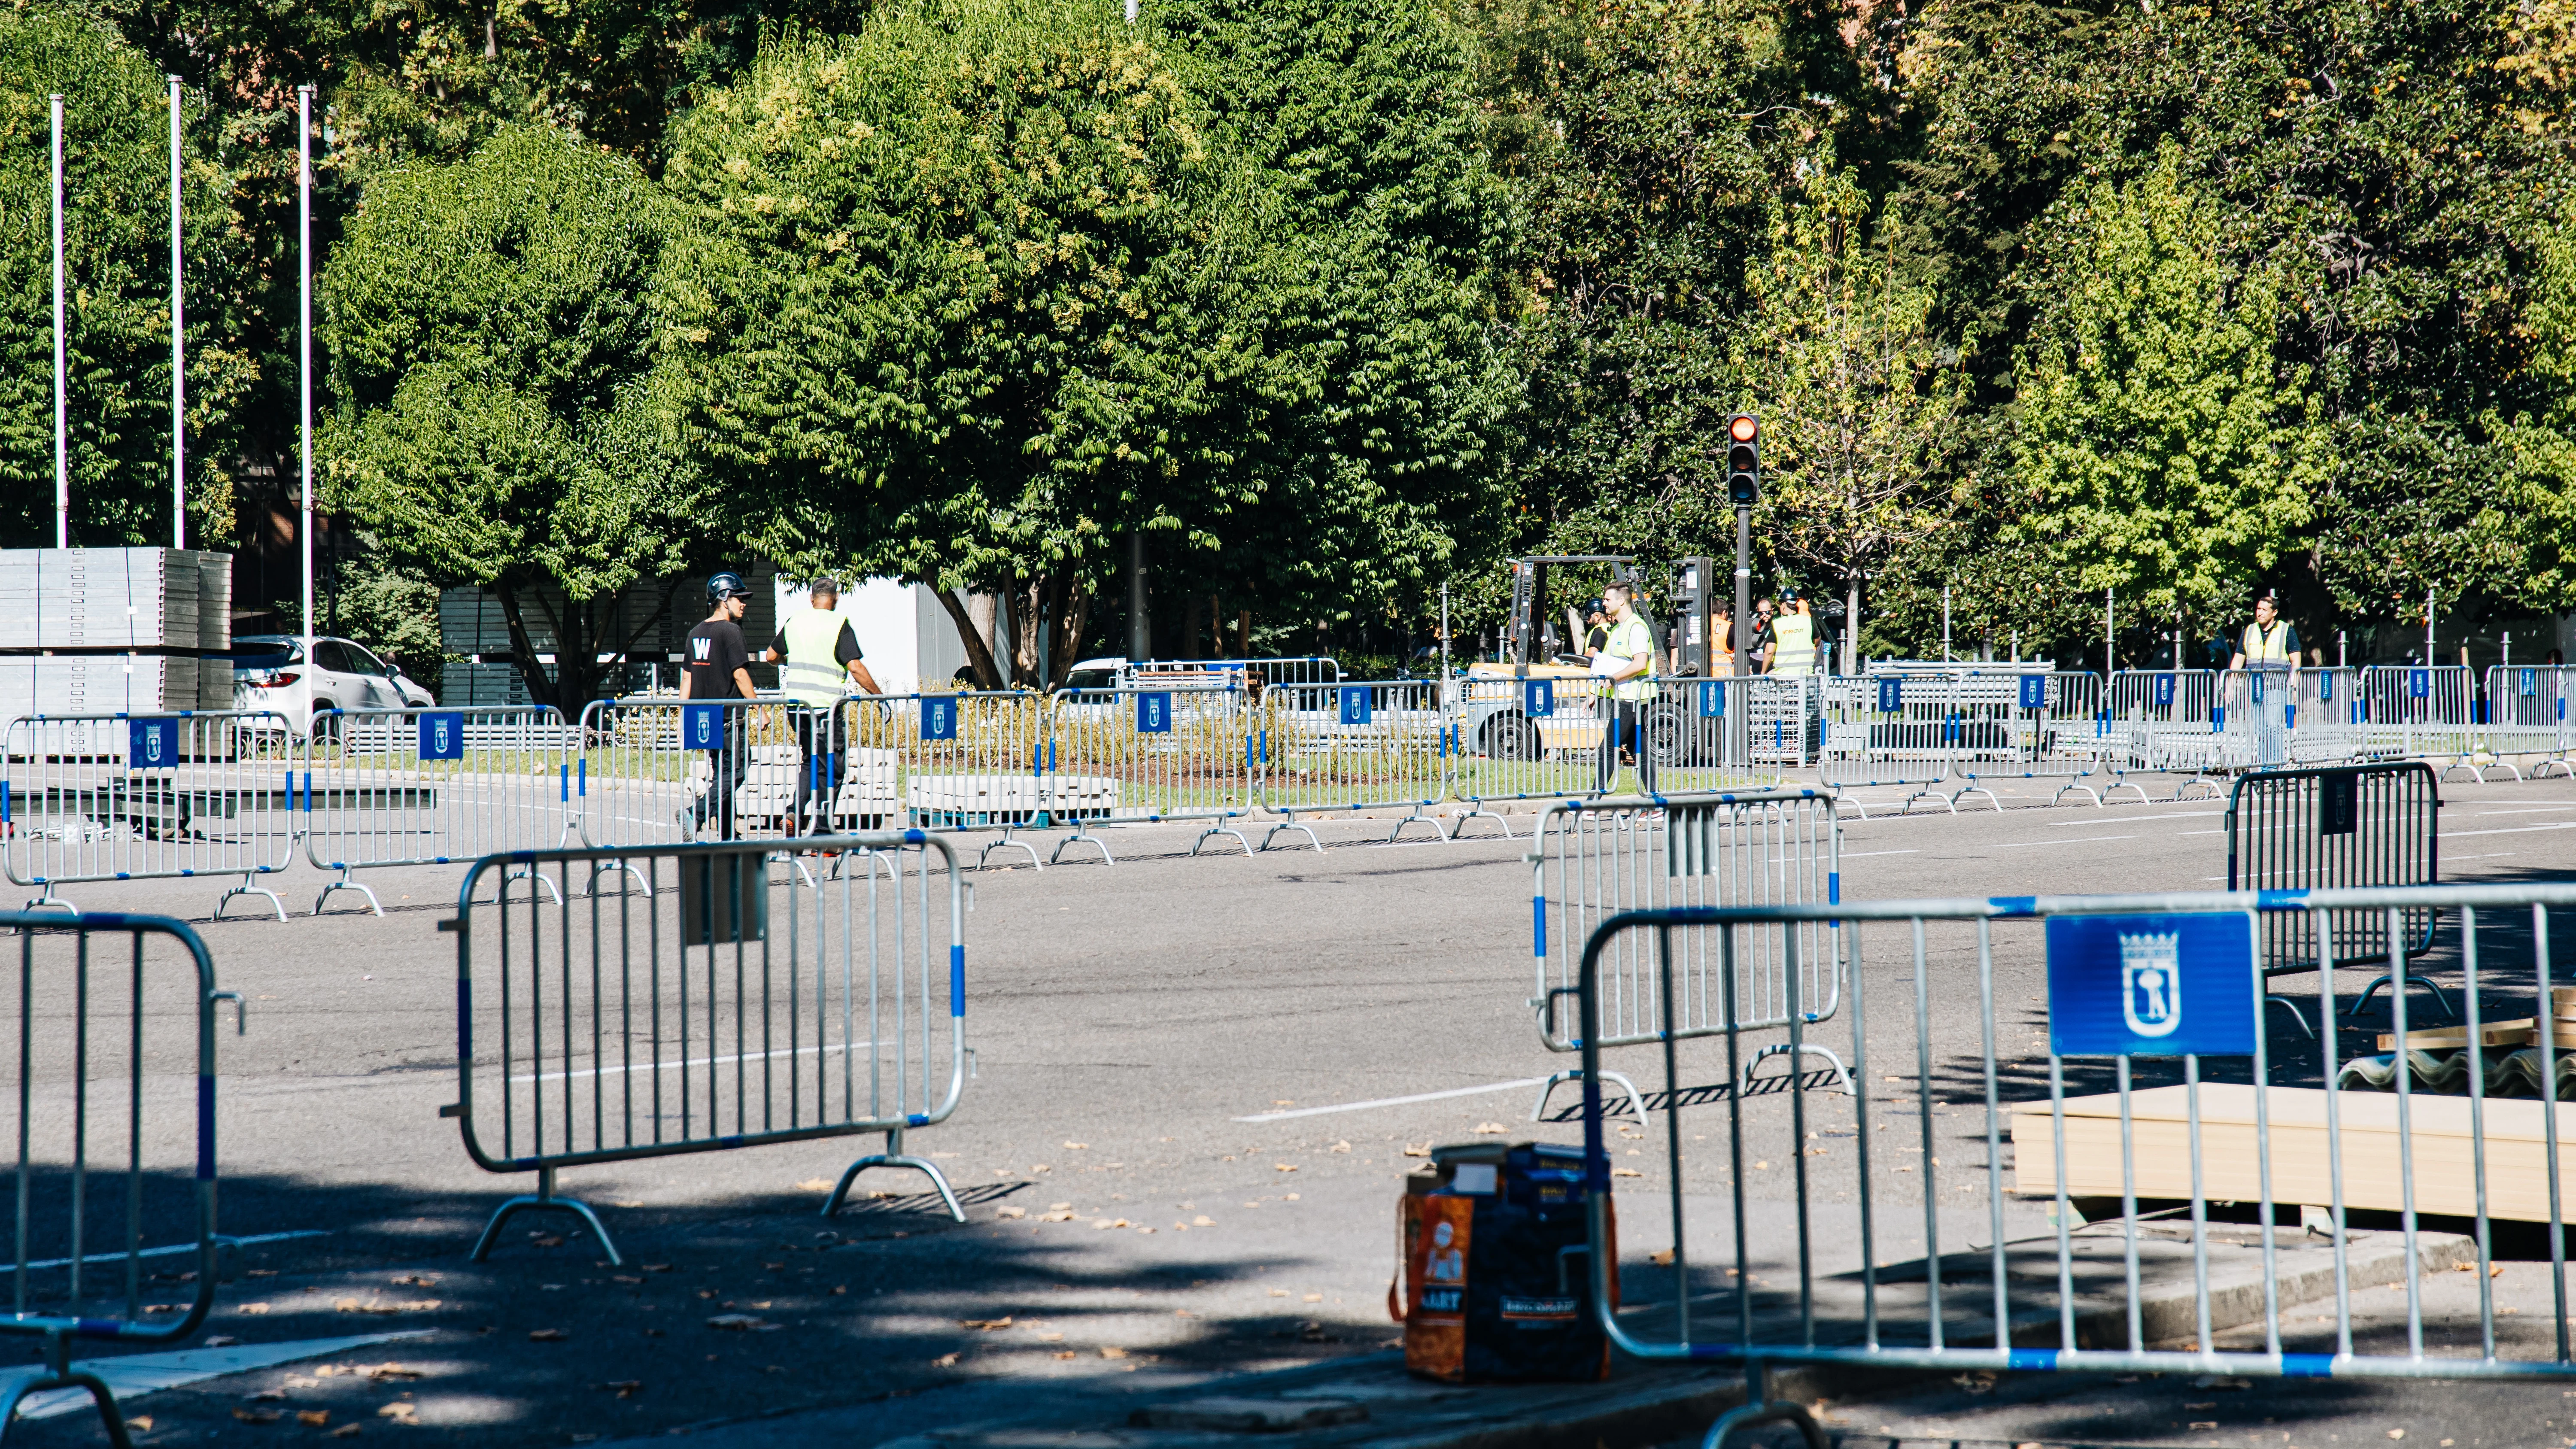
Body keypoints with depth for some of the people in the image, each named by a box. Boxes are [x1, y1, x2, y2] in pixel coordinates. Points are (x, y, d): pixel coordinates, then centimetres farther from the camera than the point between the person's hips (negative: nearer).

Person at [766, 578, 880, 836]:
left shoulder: (794, 622, 8)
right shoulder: (839, 624, -8)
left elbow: (772, 656, 20)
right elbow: (855, 668, -14)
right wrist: (879, 695, -5)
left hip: (795, 706, 5)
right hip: (825, 706, -5)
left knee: (810, 761, 22)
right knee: (829, 769, 3)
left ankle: (795, 812, 3)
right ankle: (822, 831, 1)